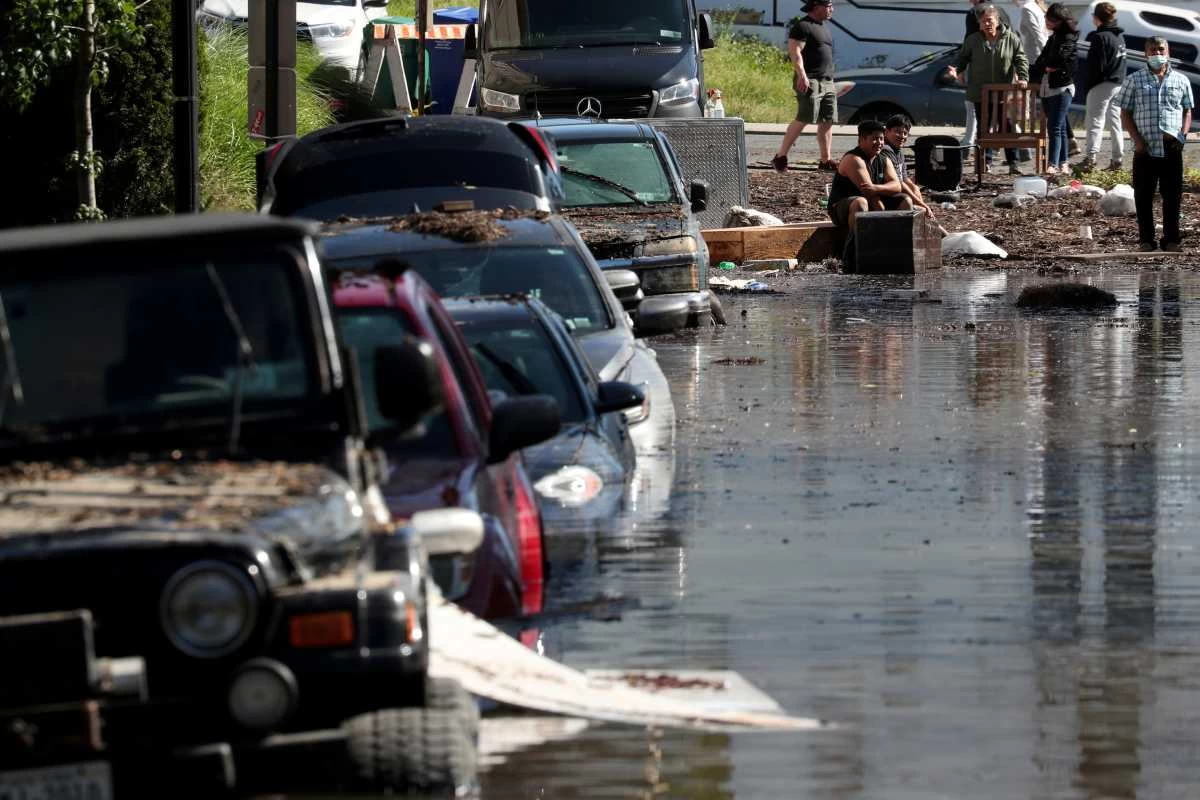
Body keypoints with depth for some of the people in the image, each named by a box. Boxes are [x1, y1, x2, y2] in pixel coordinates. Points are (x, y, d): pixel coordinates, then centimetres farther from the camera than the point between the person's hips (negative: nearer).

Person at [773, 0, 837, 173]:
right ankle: (780, 157, -10)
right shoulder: (802, 26, -7)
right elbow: (794, 52, -16)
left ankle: (825, 159, 6)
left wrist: (832, 82, 27)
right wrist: (801, 75, -27)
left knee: (827, 121, 4)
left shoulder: (825, 29, 22)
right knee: (804, 119, -13)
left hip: (827, 82, 9)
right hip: (810, 81, -9)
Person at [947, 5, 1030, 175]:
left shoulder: (1011, 39, 0)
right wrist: (956, 69, -13)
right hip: (981, 94, 1)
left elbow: (1021, 60, 0)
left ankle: (1012, 162, 2)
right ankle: (986, 160, 17)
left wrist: (1023, 78, -16)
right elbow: (962, 57, 9)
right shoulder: (973, 40, 2)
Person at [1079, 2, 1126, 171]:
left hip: (1102, 85, -8)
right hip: (1118, 84, 8)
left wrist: (1089, 85, -10)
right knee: (1115, 122, 13)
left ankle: (1091, 157, -16)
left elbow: (1096, 66, -18)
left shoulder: (1100, 37, -15)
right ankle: (1118, 159, 14)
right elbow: (1121, 61, 13)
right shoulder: (1120, 36, 10)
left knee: (1095, 121, -7)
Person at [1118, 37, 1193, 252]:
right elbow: (1125, 113, 5)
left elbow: (1187, 111, 15)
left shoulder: (1181, 81, 10)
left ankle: (1171, 240, 8)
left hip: (1172, 148, 1)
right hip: (1145, 149, -1)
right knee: (1143, 196, 2)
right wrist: (1137, 139, -7)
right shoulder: (1134, 81, 6)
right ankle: (1146, 240, 10)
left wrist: (1183, 134, -3)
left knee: (1172, 196, 1)